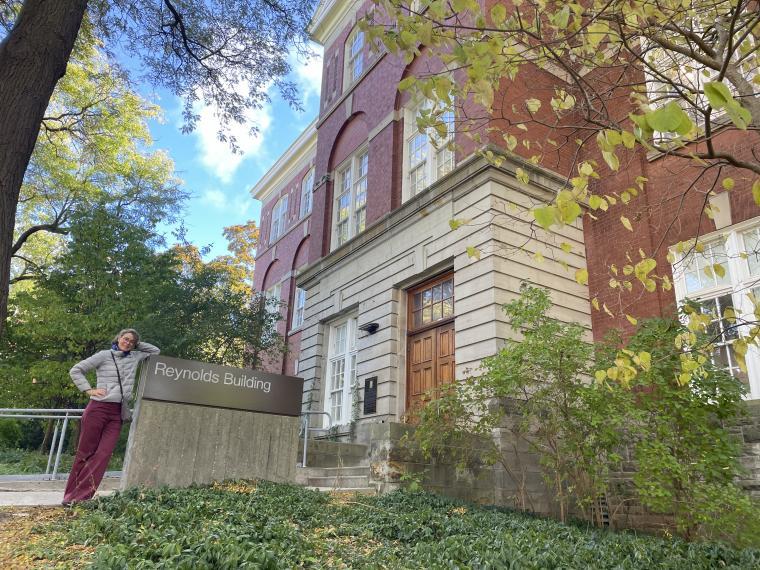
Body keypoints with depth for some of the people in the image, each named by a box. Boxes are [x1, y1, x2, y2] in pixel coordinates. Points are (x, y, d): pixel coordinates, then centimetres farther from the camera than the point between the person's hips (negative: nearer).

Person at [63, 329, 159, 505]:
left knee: (103, 455, -5)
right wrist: (89, 390, -6)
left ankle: (80, 497, -1)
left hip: (117, 412, 4)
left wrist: (136, 345, 14)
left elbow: (156, 351, 23)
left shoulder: (135, 357, 13)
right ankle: (69, 495, 14)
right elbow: (75, 370, 2)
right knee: (85, 452, 3)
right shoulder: (104, 355, 1)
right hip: (98, 408, -4)